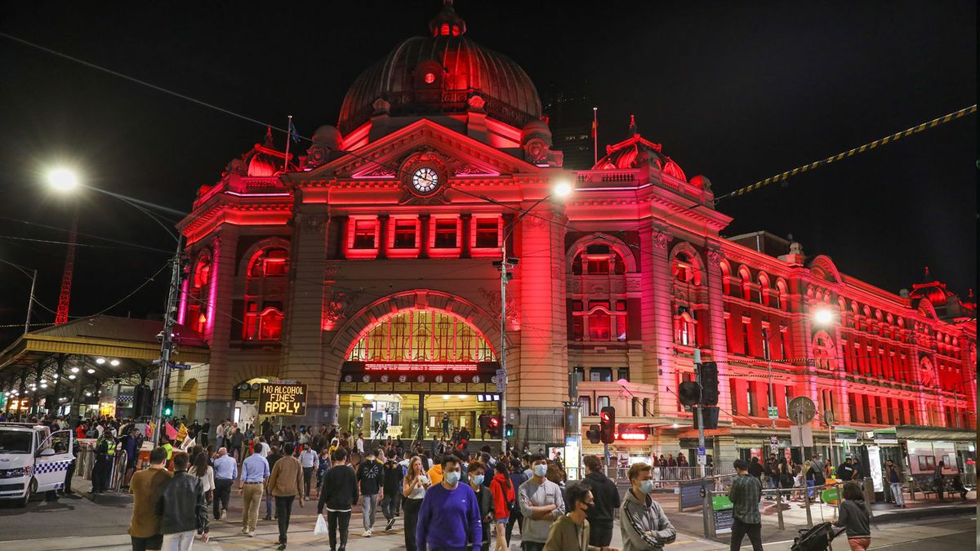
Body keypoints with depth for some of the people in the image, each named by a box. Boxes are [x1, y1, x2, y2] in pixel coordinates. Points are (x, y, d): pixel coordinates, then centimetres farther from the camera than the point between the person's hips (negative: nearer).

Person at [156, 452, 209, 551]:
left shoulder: (166, 484, -10)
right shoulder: (196, 482, -7)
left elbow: (158, 509, -2)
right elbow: (201, 507, -6)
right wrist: (204, 529, 0)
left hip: (170, 527, -1)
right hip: (189, 526, 1)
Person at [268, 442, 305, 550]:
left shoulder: (279, 463, -11)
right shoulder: (297, 463, -2)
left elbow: (272, 478, -3)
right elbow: (300, 480, 1)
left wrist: (270, 490, 14)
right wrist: (301, 496, 6)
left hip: (280, 492, -3)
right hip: (292, 492, 3)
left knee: (282, 516, -2)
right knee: (287, 516, 18)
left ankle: (283, 541, -9)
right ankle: (282, 537, 29)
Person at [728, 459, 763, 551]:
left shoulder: (737, 481, -14)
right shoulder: (757, 481, 5)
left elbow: (732, 499, -5)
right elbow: (759, 499, 16)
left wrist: (729, 492, 14)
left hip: (741, 518, -5)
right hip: (755, 518, 5)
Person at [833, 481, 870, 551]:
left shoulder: (845, 504, -13)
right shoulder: (863, 504, 6)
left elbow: (841, 523, -12)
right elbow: (868, 520, 14)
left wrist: (834, 522, 9)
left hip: (855, 538, -8)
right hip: (867, 537, 8)